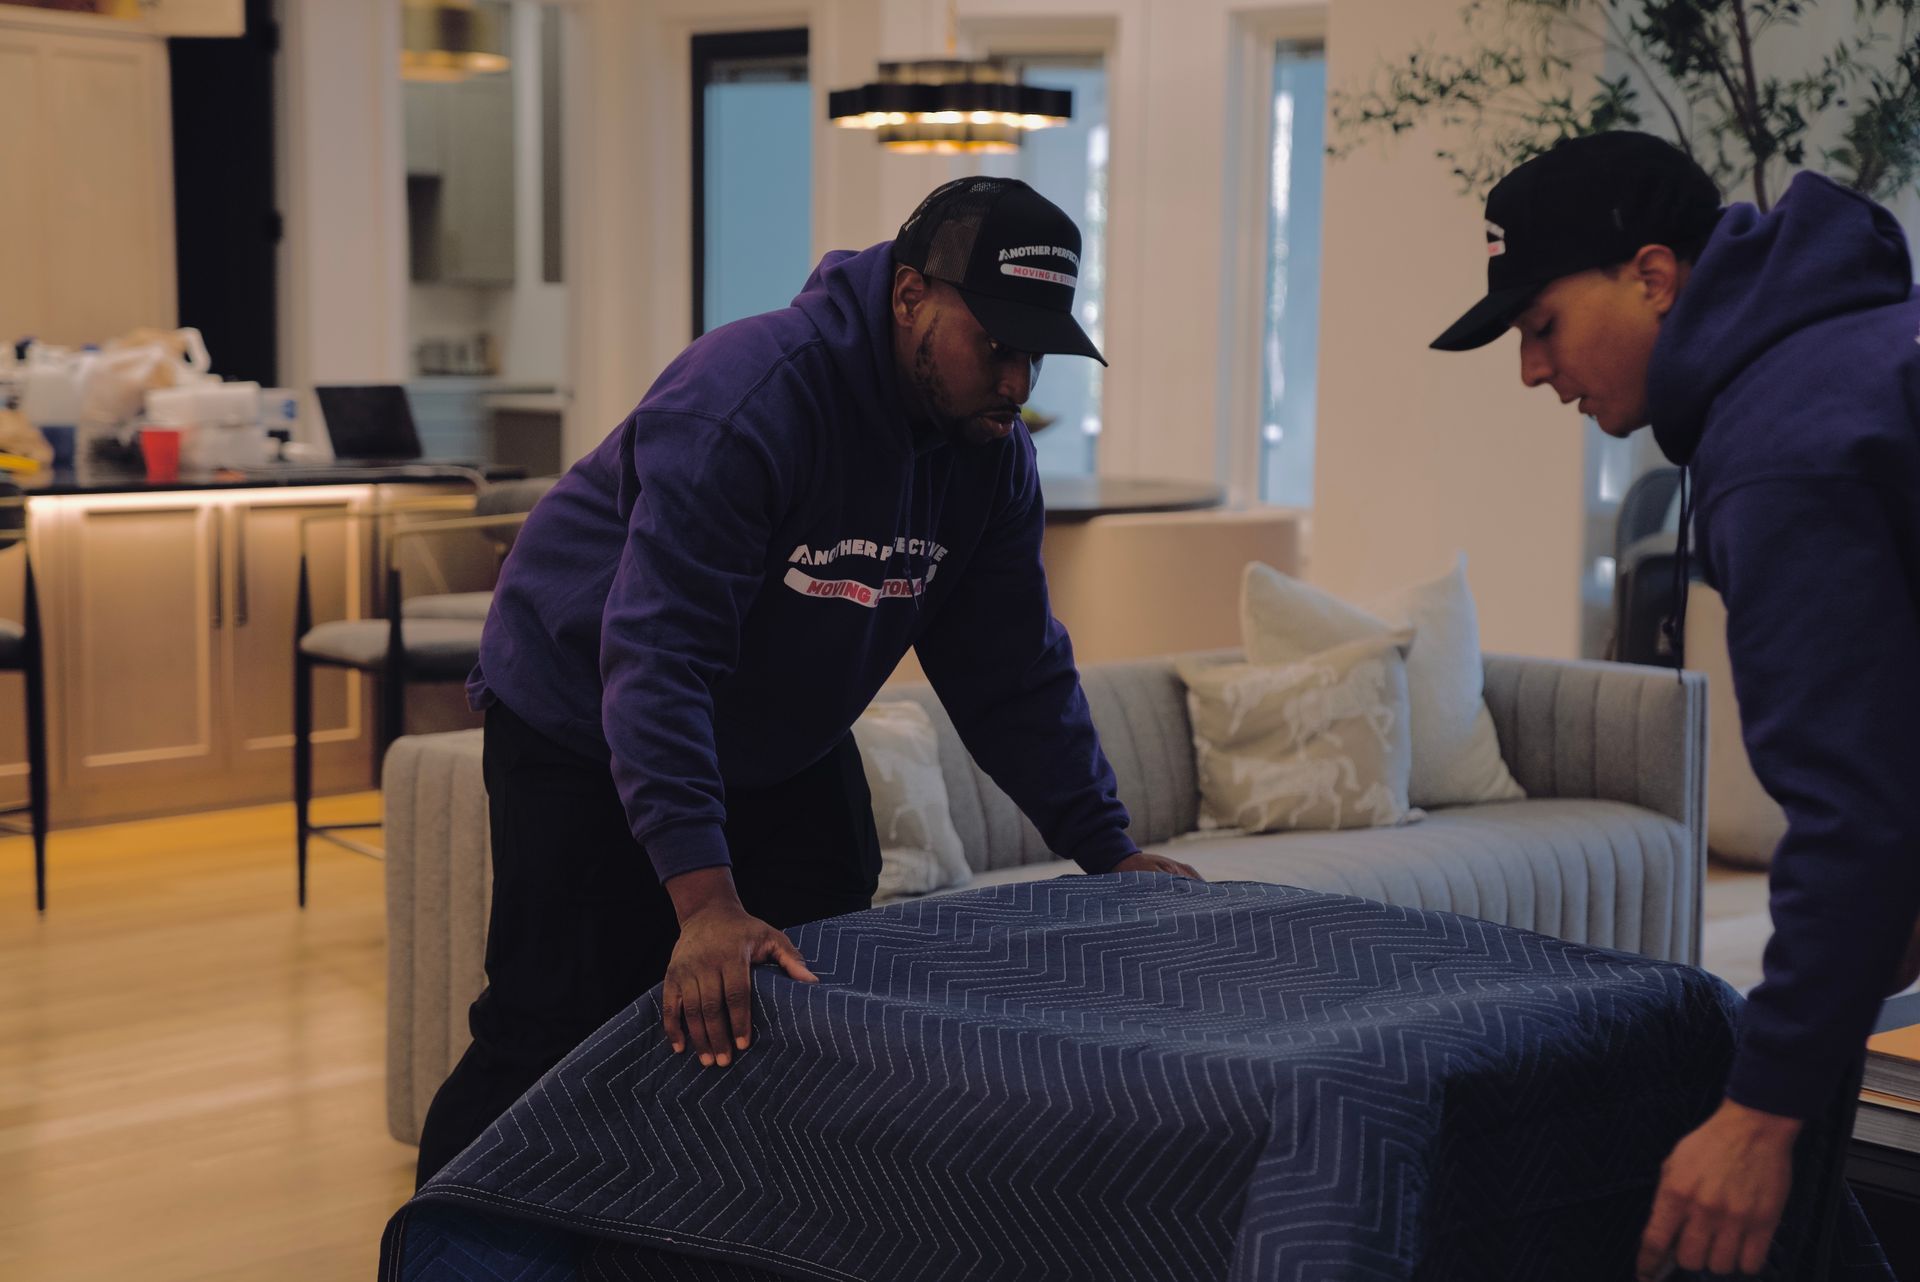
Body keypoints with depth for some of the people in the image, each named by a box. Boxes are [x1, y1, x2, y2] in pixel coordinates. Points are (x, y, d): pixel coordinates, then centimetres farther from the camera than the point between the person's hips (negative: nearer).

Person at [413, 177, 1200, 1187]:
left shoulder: (990, 451, -10)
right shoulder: (749, 398, -33)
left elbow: (1013, 671, -1)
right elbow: (656, 656, -40)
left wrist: (1108, 849, -6)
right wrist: (703, 898, -48)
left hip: (785, 748, 7)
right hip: (587, 732, -7)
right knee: (557, 1039, -7)